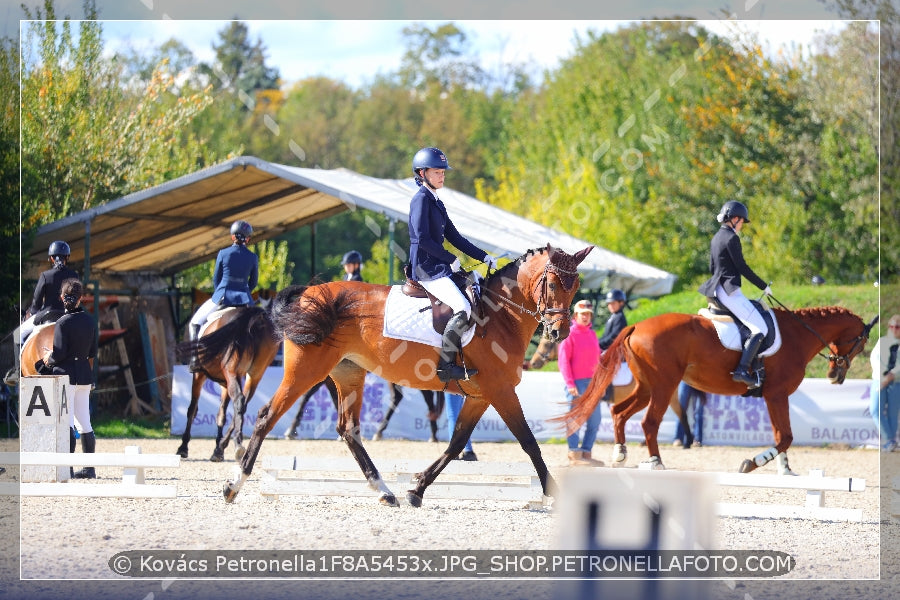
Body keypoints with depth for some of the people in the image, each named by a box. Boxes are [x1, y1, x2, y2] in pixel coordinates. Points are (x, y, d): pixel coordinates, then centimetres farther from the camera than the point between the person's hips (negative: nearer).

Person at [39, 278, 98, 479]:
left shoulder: (63, 322, -13)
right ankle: (89, 468, 14)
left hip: (66, 374, -6)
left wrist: (48, 358, 4)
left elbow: (59, 354, -16)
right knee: (84, 423, 11)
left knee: (66, 423, -7)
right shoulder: (90, 320, 7)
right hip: (85, 376, 6)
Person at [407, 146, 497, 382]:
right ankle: (445, 365, -24)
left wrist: (484, 257, 13)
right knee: (463, 308, -24)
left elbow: (454, 237, 21)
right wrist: (451, 259, -12)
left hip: (440, 268, 10)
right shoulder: (421, 199, -10)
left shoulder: (436, 203, 19)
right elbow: (422, 239, -19)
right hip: (427, 270, -10)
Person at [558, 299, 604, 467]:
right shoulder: (569, 334, -6)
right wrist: (570, 384, -18)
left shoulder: (592, 334, 14)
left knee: (595, 421, 9)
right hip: (576, 384, -7)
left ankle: (586, 453, 16)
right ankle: (574, 455, -5)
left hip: (592, 382, 7)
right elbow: (563, 360, -11)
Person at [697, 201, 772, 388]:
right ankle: (742, 370, -27)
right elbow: (742, 267, -13)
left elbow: (712, 268, 22)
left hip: (717, 289, 10)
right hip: (729, 291, -10)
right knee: (759, 329, -15)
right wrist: (764, 287, -5)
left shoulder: (716, 238, 16)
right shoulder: (731, 238, -12)